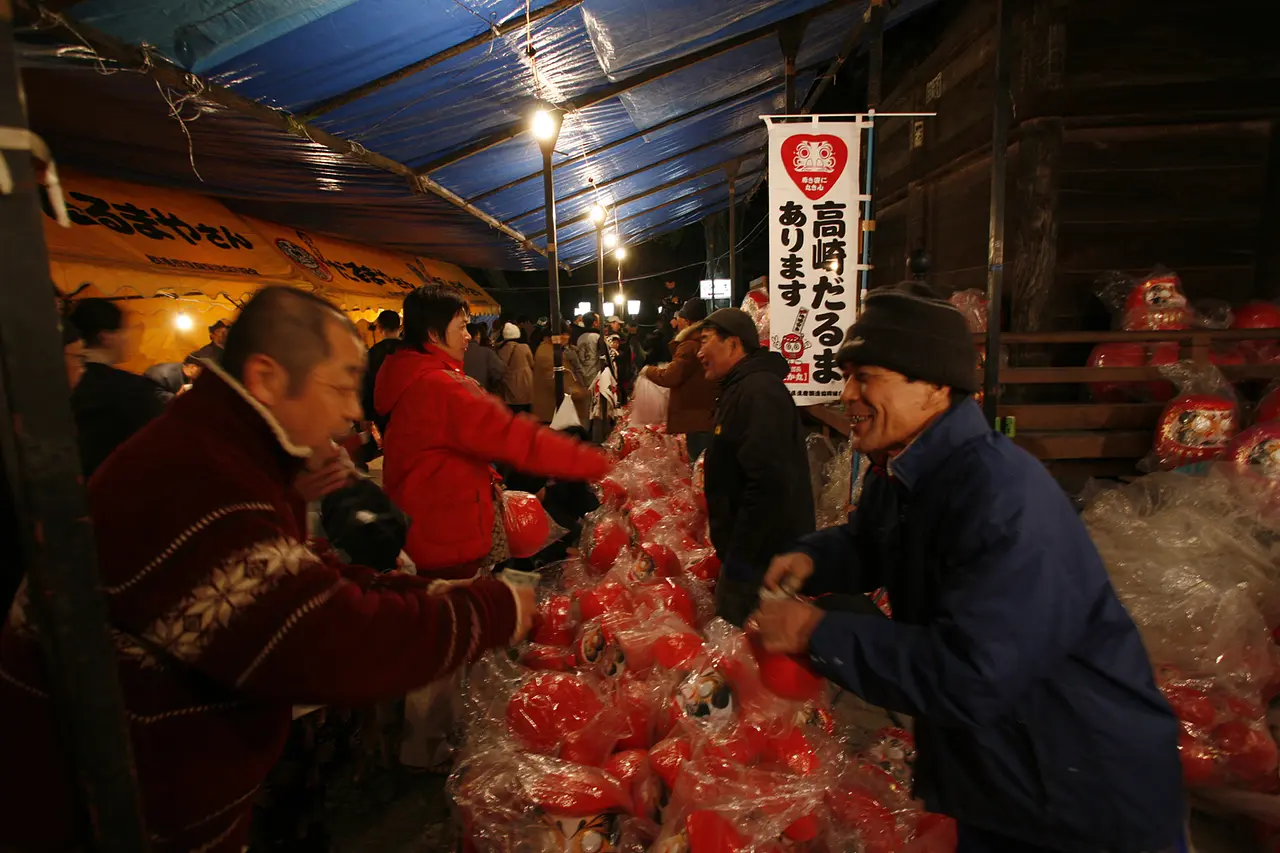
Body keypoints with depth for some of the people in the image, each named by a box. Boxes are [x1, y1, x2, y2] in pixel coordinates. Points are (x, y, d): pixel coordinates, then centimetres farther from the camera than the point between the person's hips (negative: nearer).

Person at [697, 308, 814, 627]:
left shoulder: (759, 392, -21)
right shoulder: (741, 390, 14)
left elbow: (769, 486, -30)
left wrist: (739, 560, -23)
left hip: (761, 561, -10)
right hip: (757, 552, 10)